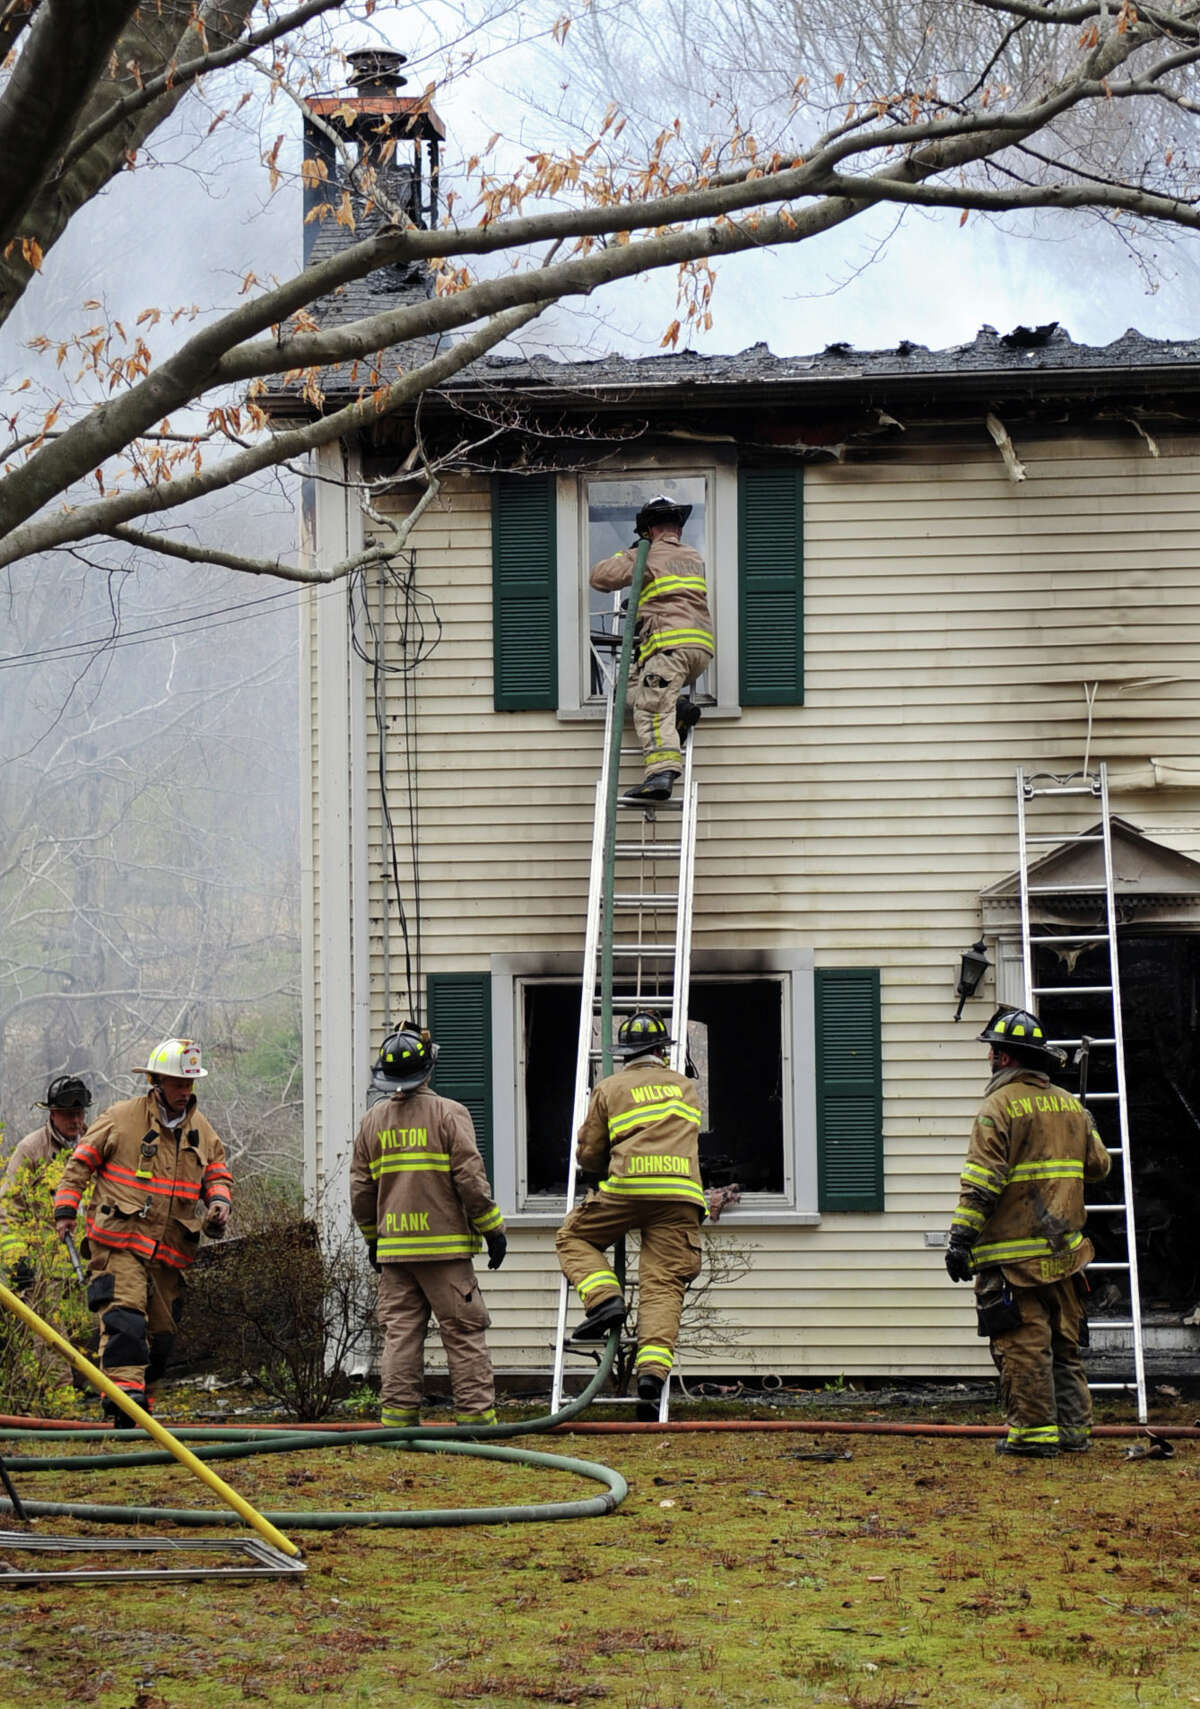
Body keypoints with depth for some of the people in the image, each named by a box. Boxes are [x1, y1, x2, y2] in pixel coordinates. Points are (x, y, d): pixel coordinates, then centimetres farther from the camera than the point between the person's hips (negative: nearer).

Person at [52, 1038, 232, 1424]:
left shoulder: (201, 1131, 13)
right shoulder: (122, 1118, -1)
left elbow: (217, 1173, 24)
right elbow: (80, 1163, 4)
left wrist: (219, 1200, 2)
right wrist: (65, 1209, -2)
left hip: (169, 1250, 5)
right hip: (119, 1243, -5)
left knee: (160, 1333, 7)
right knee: (125, 1319, -22)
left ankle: (139, 1406, 18)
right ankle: (124, 1390, -28)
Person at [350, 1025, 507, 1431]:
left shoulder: (372, 1121, 7)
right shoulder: (449, 1115, -7)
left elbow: (361, 1190, 11)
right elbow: (470, 1180, -10)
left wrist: (373, 1238, 24)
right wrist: (492, 1229, -1)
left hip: (393, 1246, 4)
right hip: (444, 1245, -4)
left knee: (400, 1333, 6)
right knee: (463, 1333, 0)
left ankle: (397, 1416, 3)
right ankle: (475, 1413, -1)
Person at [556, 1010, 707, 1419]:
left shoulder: (609, 1088, 12)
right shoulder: (685, 1087, 21)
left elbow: (587, 1154, 15)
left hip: (628, 1187, -2)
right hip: (681, 1194, 2)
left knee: (573, 1238, 20)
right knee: (662, 1286, -3)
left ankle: (604, 1298, -3)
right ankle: (653, 1369, -19)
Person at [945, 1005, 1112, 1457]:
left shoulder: (1000, 1106, -10)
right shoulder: (1068, 1104, 11)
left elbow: (981, 1182, -16)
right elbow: (1099, 1165, 19)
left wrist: (961, 1239, -15)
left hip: (1013, 1253, -7)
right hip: (1063, 1250, 7)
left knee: (1023, 1344, -5)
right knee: (1064, 1342, 13)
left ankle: (1034, 1431, -5)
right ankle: (1074, 1428, 15)